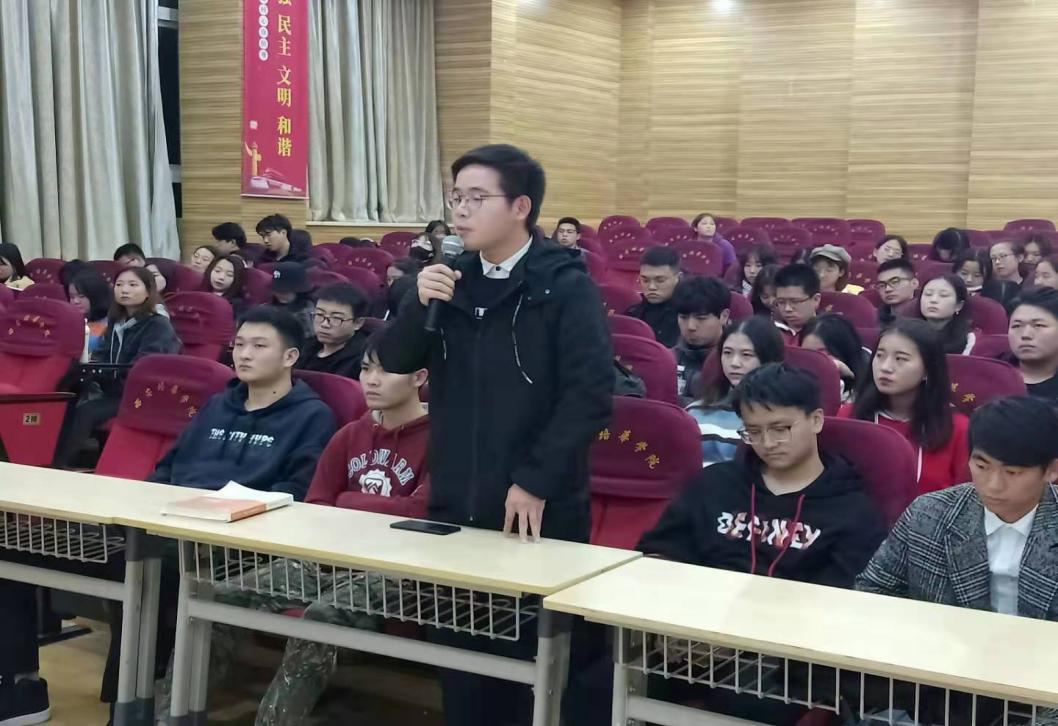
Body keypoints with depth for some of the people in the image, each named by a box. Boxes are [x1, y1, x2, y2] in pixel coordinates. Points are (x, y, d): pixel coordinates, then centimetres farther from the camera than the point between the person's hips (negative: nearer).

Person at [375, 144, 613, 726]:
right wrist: (420, 306, -12)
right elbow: (393, 361, 6)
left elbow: (591, 393, -15)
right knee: (457, 649, 13)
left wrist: (536, 480, -17)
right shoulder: (453, 278, 7)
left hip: (538, 511, -5)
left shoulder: (565, 286, -9)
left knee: (532, 655, 5)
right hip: (454, 503, 5)